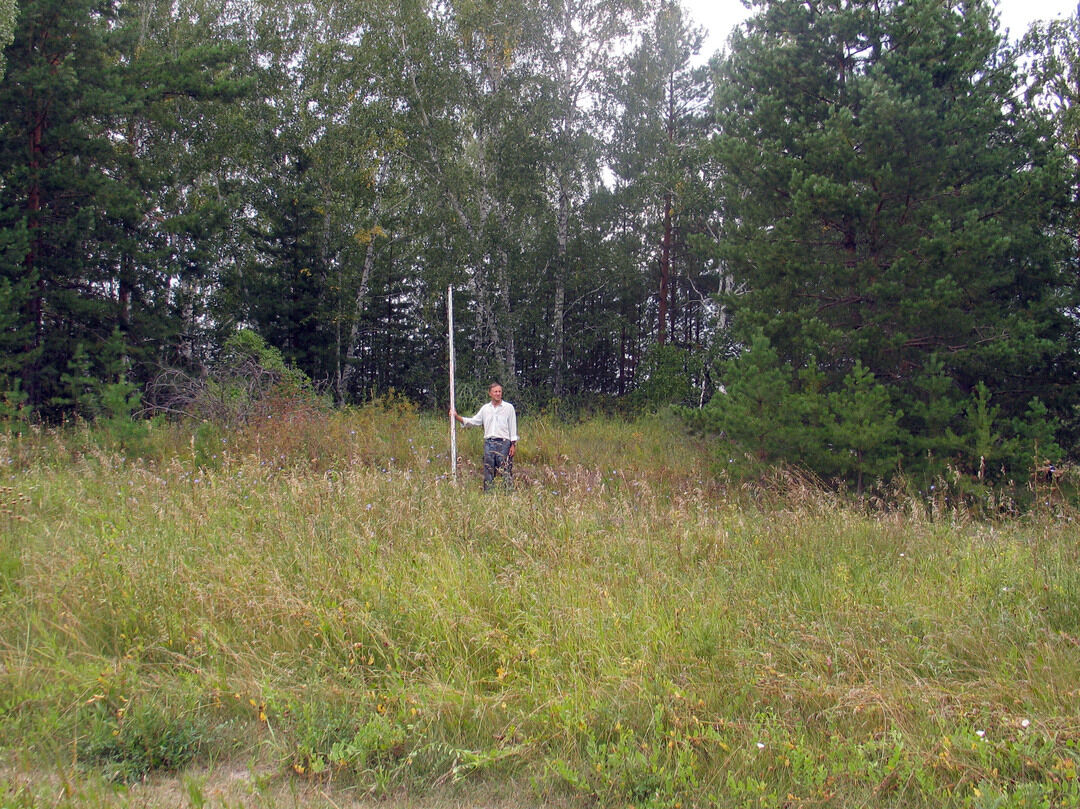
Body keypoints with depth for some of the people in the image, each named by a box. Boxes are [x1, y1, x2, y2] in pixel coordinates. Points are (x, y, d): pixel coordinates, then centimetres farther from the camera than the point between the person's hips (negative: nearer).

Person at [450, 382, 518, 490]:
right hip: (488, 443, 4)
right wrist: (457, 416, 5)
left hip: (503, 442, -4)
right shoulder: (485, 408, 14)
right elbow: (474, 421, 15)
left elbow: (513, 426, 3)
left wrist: (513, 445, -3)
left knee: (506, 471, -7)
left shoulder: (508, 407, 4)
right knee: (488, 472, 5)